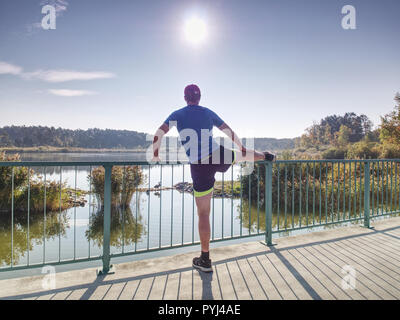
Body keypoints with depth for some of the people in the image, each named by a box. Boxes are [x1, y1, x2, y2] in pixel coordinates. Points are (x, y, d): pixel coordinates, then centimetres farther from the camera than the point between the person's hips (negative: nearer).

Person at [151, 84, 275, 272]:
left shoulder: (177, 115, 8)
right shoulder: (208, 113, 13)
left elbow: (158, 134, 0)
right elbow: (230, 132, 18)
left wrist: (155, 156, 12)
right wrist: (242, 150, 30)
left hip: (199, 167, -2)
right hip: (219, 156, 2)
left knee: (203, 213, 4)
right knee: (241, 154, 36)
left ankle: (205, 260, 15)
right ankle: (265, 156, 62)